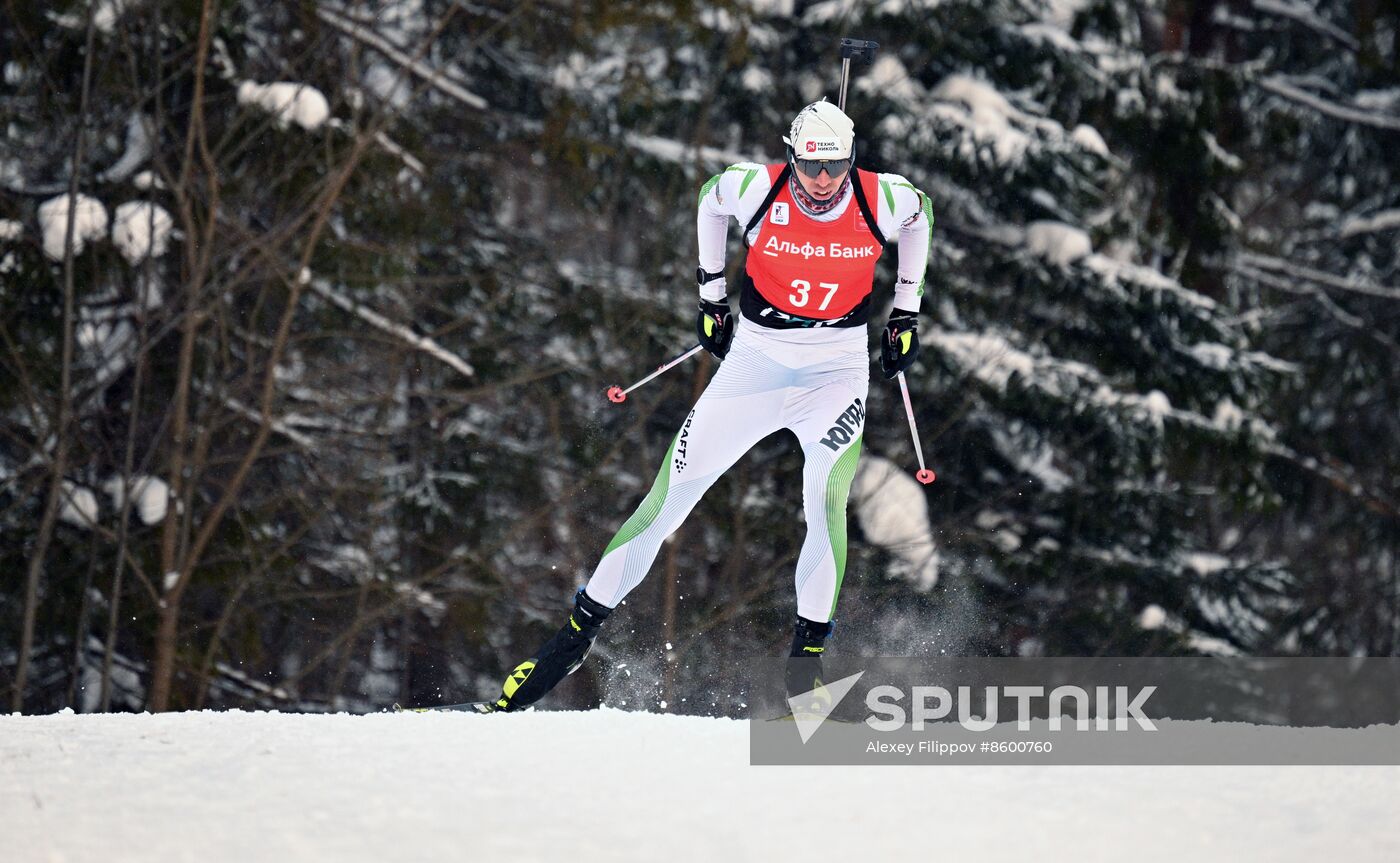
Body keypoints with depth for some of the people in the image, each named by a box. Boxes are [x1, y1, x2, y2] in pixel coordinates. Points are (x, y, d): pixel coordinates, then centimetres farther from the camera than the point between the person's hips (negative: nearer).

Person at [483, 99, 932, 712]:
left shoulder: (882, 199, -14)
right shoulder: (758, 189, -15)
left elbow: (919, 215, 11)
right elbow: (711, 200, 9)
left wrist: (907, 314, 12)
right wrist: (710, 295, 12)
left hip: (838, 368, 0)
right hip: (756, 359, 1)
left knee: (827, 497, -24)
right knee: (669, 495, -4)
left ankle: (808, 655, -13)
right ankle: (582, 627, 6)